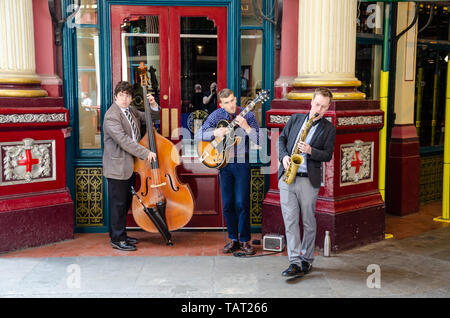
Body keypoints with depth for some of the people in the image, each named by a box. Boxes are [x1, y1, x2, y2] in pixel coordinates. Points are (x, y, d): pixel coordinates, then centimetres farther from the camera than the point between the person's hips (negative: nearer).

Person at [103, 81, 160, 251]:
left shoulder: (131, 111, 11)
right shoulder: (112, 116, -17)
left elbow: (150, 118, 20)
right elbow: (124, 141, -25)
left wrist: (153, 106, 0)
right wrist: (145, 153, -25)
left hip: (130, 166, 9)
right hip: (117, 167, -9)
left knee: (126, 202, 17)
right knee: (118, 203, -2)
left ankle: (120, 235, 29)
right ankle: (117, 239, 8)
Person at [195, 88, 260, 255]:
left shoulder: (248, 115, -4)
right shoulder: (216, 115, 2)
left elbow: (259, 140, -10)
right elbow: (198, 135, -1)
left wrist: (245, 127, -24)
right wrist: (215, 133, -17)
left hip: (242, 162, -3)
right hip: (223, 162, 3)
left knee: (241, 202, -7)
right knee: (227, 204, 6)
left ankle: (244, 240, 7)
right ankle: (233, 239, 19)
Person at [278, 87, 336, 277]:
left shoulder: (329, 129, 4)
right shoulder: (295, 119, 12)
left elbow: (327, 155, 0)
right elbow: (282, 138, 16)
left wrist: (310, 151, -19)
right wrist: (284, 156, -3)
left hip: (308, 180, -2)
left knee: (308, 222, 6)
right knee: (290, 220, -2)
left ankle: (306, 260, 21)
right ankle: (295, 262, 0)